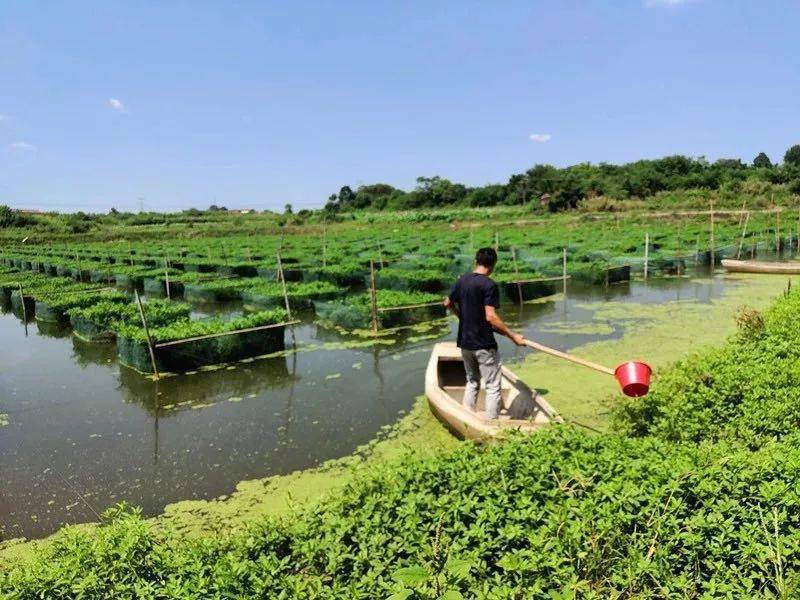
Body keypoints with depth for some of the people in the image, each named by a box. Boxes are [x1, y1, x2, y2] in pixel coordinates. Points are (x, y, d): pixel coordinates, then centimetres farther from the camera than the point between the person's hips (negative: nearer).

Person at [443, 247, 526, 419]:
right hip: (484, 345, -7)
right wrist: (513, 336, -19)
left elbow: (448, 303, 16)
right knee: (493, 387, 4)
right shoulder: (489, 285, -17)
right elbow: (490, 316, -24)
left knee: (472, 382, 22)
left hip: (465, 342, 7)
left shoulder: (462, 280, 4)